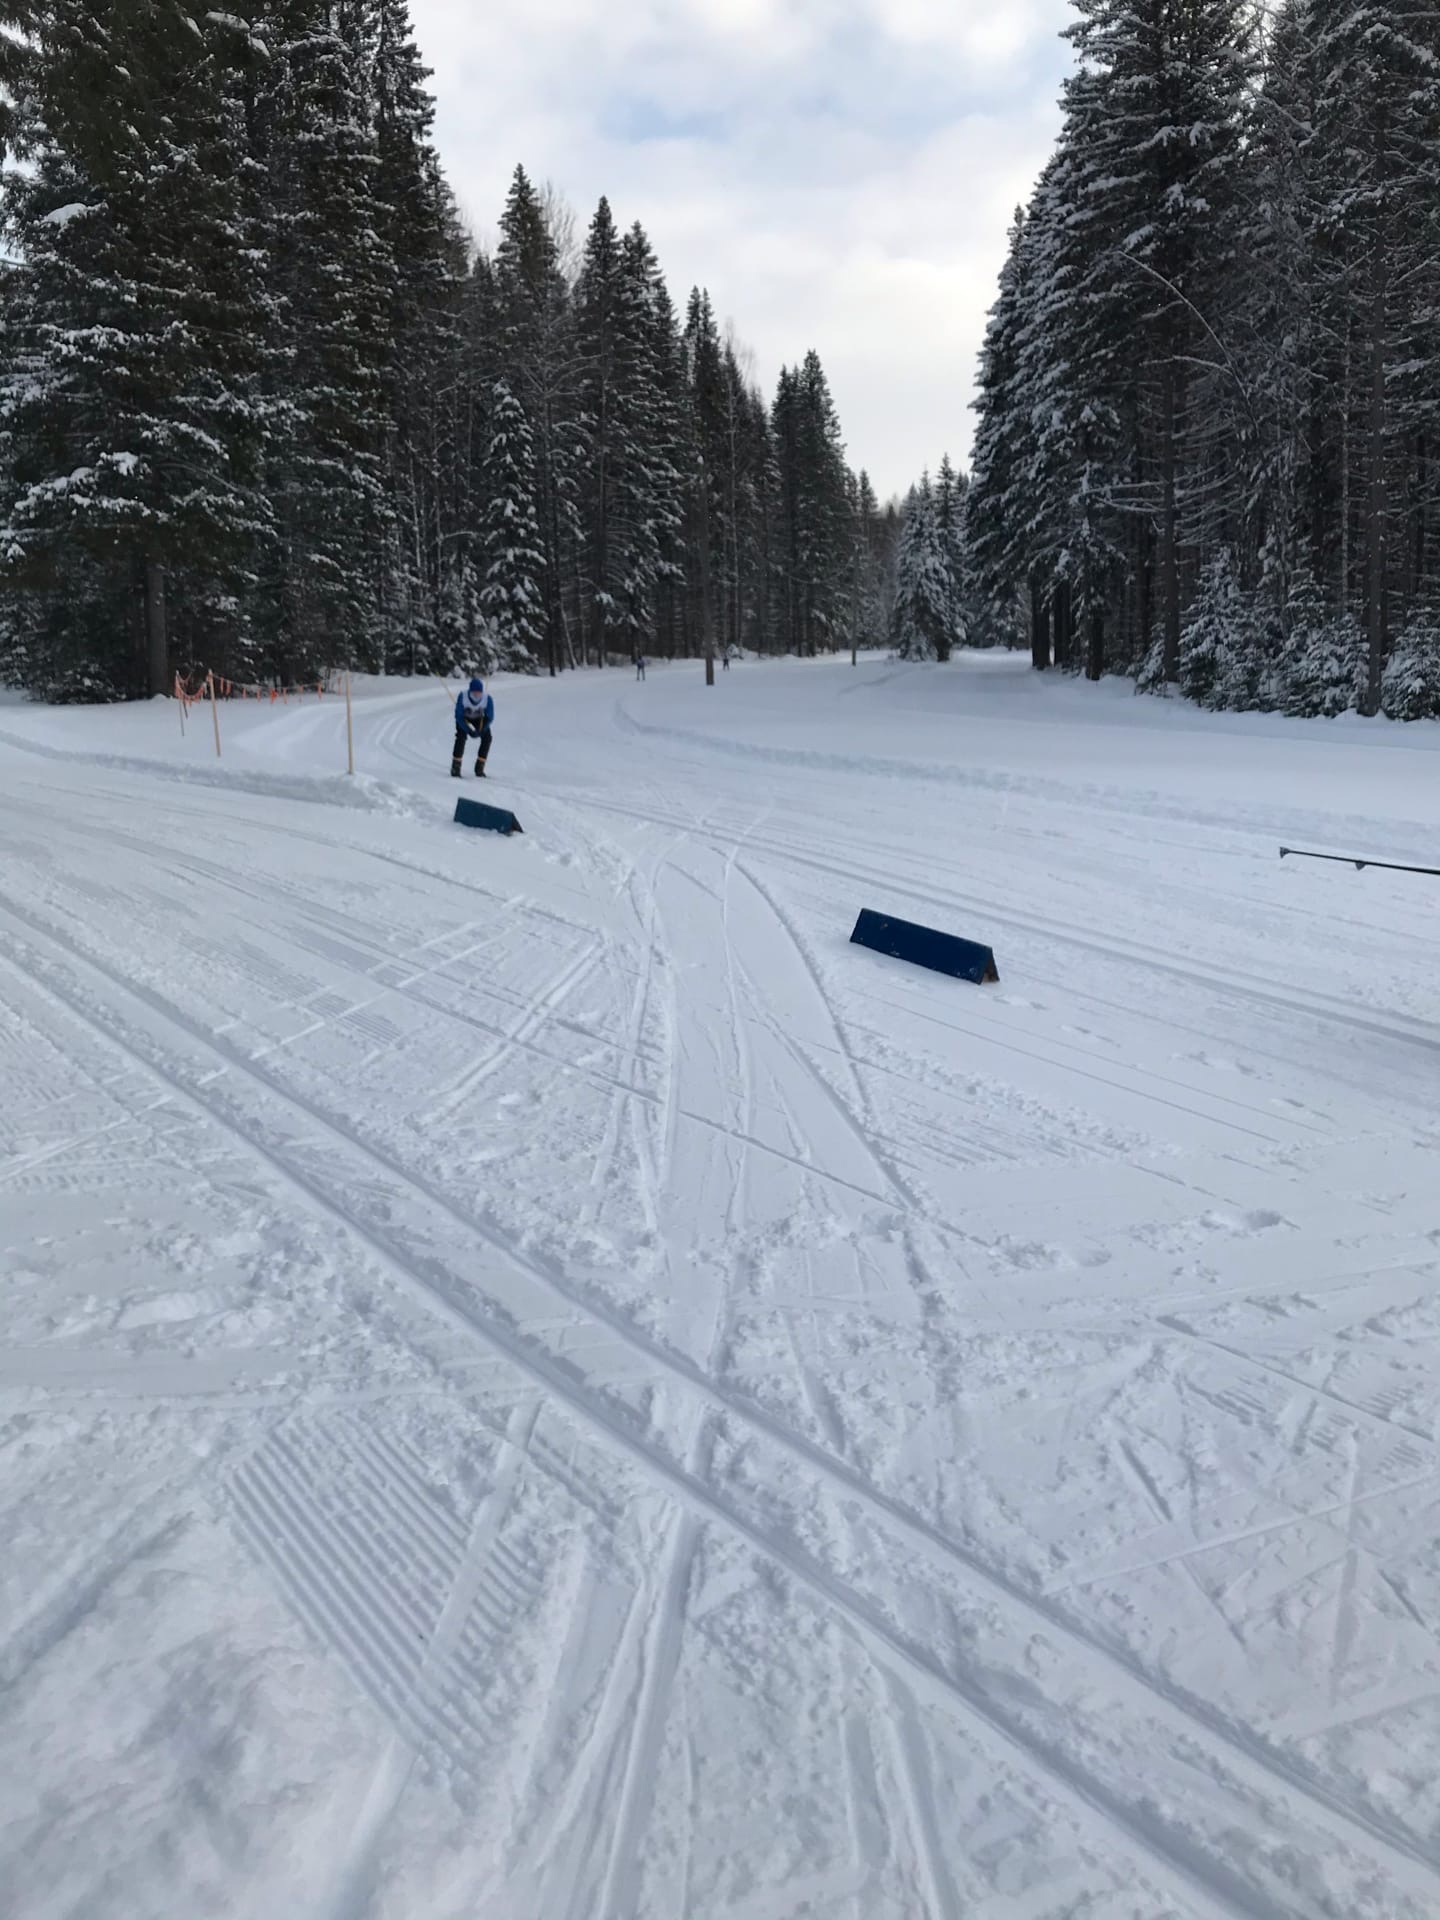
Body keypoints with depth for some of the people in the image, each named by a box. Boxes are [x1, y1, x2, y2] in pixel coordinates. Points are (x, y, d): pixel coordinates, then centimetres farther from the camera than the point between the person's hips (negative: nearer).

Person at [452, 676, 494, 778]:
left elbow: (489, 717, -21)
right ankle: (455, 768, -15)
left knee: (487, 738, -15)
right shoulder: (463, 697, -36)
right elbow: (459, 716, -27)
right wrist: (469, 731, -34)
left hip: (479, 718, 2)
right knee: (461, 736, -23)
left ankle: (479, 768, -5)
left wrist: (480, 731, -31)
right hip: (464, 717, -2)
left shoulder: (487, 699, -34)